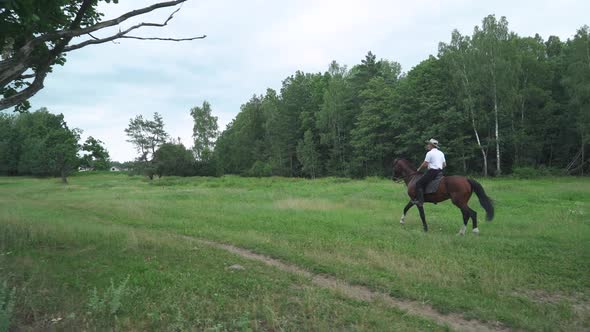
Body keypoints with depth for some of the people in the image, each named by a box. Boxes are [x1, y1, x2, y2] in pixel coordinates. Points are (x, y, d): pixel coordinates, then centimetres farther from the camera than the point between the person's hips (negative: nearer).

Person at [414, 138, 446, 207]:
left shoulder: (430, 153, -9)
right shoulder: (441, 153, 15)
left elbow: (425, 164, -10)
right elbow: (444, 164, 17)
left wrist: (419, 169, 5)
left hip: (432, 171, -9)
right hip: (440, 172, 9)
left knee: (418, 183, -9)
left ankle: (420, 200, -20)